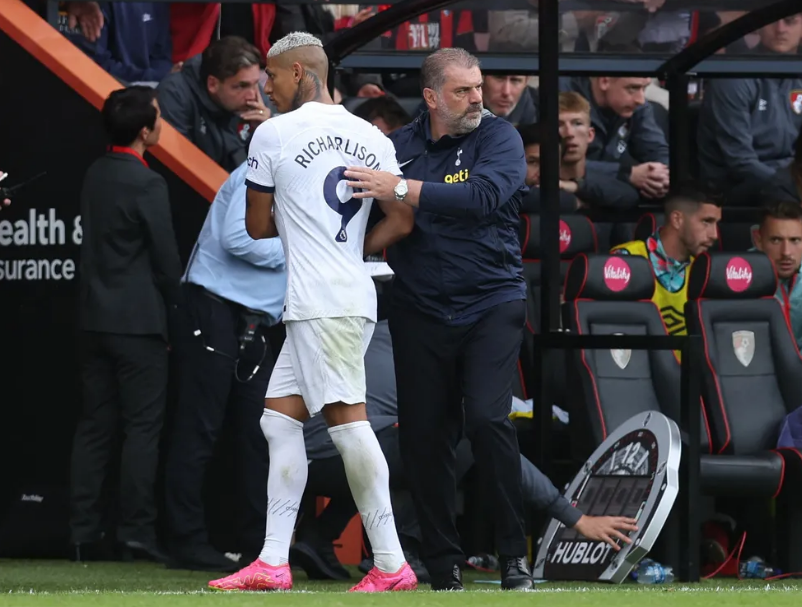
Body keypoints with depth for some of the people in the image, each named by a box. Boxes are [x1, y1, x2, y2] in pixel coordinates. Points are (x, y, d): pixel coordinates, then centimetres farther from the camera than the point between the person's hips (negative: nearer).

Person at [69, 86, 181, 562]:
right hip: (138, 321, -7)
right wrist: (178, 307, 2)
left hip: (96, 319, 7)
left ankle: (84, 532, 7)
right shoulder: (146, 184, -14)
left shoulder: (96, 176, 9)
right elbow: (166, 256, -11)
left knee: (95, 427, 8)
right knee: (143, 428, -3)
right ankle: (137, 529, -5)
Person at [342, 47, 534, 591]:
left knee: (488, 419, -18)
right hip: (421, 312, 3)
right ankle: (444, 564, 13)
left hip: (491, 305, -3)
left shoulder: (498, 138, -3)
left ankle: (514, 553, -7)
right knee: (424, 437, 2)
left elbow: (484, 196, -22)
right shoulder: (397, 147, 5)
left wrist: (404, 190, -25)